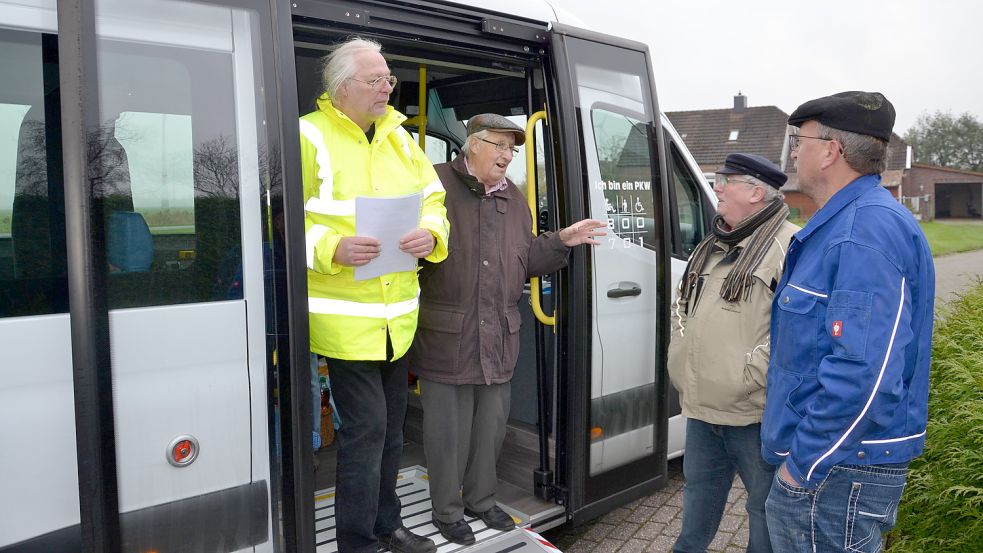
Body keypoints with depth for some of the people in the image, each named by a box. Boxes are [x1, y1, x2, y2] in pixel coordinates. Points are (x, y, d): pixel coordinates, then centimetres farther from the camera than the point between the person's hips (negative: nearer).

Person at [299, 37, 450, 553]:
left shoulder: (397, 135, 12)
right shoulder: (311, 136, -8)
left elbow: (432, 199, 13)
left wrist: (431, 233, -8)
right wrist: (332, 248, -26)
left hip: (396, 313, 7)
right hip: (344, 314, -7)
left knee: (390, 425, 18)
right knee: (365, 427, -5)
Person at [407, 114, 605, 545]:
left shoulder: (515, 200, 15)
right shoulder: (437, 185, -7)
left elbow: (527, 261, 19)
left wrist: (562, 240, 8)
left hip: (498, 338, 7)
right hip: (446, 336, -6)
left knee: (491, 426, 18)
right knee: (449, 430, 5)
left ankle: (481, 499, 38)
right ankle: (447, 511, 25)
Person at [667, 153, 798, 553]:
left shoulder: (788, 246, -15)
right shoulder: (712, 246, 14)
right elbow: (683, 305, 23)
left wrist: (750, 373, -23)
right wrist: (679, 356, 11)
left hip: (753, 412, -8)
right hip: (700, 406, 8)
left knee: (765, 504, 10)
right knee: (699, 491, 24)